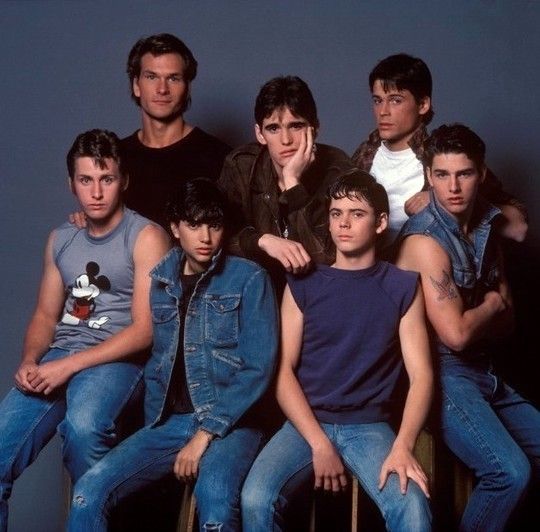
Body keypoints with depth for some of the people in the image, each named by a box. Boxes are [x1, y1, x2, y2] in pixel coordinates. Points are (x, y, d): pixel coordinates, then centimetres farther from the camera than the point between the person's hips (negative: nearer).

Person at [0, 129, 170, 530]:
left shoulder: (146, 238, -3)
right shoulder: (61, 240, 17)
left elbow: (145, 329, -10)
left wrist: (70, 365, -17)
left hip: (117, 360, -5)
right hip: (57, 358, 5)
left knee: (83, 426, -37)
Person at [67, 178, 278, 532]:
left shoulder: (249, 279, -2)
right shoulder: (160, 279, 13)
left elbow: (258, 368, -8)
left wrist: (207, 431, -13)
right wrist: (154, 425, 6)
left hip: (230, 424, -5)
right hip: (169, 422, 5)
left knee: (214, 499, -37)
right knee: (89, 493, -17)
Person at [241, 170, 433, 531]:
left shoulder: (403, 287, 6)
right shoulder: (303, 284, 7)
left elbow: (420, 374, -1)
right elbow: (283, 369, 1)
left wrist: (403, 445, -18)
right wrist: (319, 443, -12)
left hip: (370, 426, 0)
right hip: (306, 423, 1)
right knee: (255, 501, -27)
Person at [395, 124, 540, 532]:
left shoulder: (485, 229, 9)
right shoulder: (425, 240, -16)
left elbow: (506, 320, 12)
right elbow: (455, 334, -21)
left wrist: (470, 317, -8)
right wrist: (490, 304, -1)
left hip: (482, 372, 9)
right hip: (441, 374, -9)